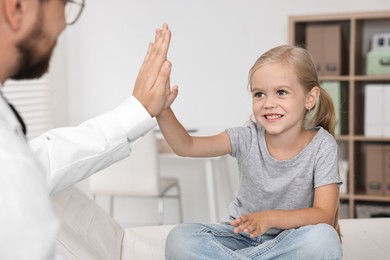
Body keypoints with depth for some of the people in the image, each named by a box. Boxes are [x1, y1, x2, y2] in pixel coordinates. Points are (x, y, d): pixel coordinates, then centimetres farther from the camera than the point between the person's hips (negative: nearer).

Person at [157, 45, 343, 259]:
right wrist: (162, 109, -34)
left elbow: (324, 215, -20)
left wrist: (270, 218, -36)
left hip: (288, 241, 0)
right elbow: (185, 146, -16)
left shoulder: (321, 145, -13)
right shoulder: (248, 137, -9)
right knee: (180, 239, -26)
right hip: (241, 236, 0)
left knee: (323, 239, -36)